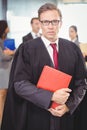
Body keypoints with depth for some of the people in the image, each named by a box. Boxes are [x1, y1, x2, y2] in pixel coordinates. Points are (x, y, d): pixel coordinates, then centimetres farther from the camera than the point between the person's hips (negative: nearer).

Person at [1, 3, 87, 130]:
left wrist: (68, 105, -12)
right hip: (36, 117, -2)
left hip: (66, 117, 2)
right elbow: (20, 83, -13)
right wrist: (51, 97, -21)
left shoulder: (73, 49, 1)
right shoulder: (26, 49, -7)